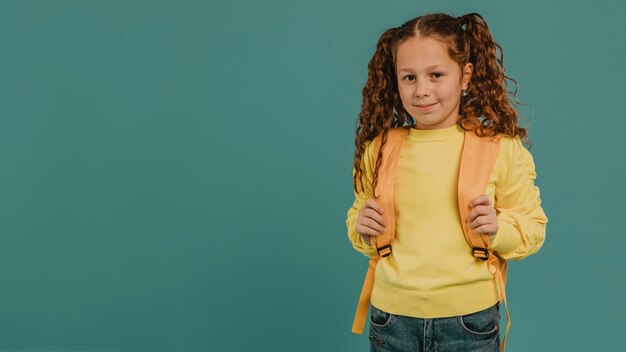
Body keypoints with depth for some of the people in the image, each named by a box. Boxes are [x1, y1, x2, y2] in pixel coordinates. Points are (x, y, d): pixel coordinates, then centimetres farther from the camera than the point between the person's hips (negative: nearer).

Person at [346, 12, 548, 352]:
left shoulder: (501, 149, -6)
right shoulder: (379, 151, 0)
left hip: (469, 317, -1)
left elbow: (533, 227, 1)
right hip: (392, 315, 2)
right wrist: (363, 229, -8)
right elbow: (358, 217, 13)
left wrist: (498, 228, -17)